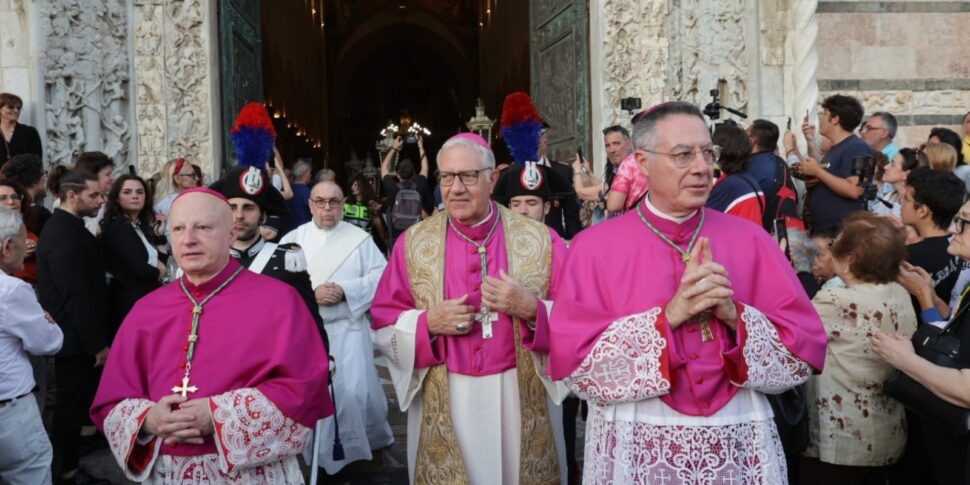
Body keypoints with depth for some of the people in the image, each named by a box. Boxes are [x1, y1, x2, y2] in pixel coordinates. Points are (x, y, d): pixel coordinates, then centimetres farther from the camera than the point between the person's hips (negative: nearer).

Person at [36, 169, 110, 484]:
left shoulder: (66, 228, 10)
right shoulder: (64, 235, -23)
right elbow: (76, 295, -25)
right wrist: (98, 343, -20)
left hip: (77, 334, 10)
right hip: (76, 337, -10)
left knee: (75, 398, 20)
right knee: (72, 400, 3)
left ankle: (72, 451, 34)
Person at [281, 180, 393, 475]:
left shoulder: (360, 238, 4)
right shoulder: (293, 239, 4)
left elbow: (381, 275, -3)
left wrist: (345, 290, -15)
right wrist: (311, 294, -18)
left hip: (349, 329, -1)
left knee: (355, 391, -2)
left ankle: (371, 440, 25)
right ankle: (322, 453, 21)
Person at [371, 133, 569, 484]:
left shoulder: (539, 240, -2)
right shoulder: (412, 244, 1)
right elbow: (383, 325, 3)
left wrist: (530, 309, -19)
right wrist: (428, 323, -15)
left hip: (522, 400, 0)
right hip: (443, 405, 1)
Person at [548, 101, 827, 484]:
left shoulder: (751, 241, 0)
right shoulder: (595, 247, -5)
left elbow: (806, 352, -2)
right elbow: (572, 358, -13)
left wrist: (734, 315, -19)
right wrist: (668, 316, -21)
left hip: (739, 444, 2)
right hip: (635, 447, -1)